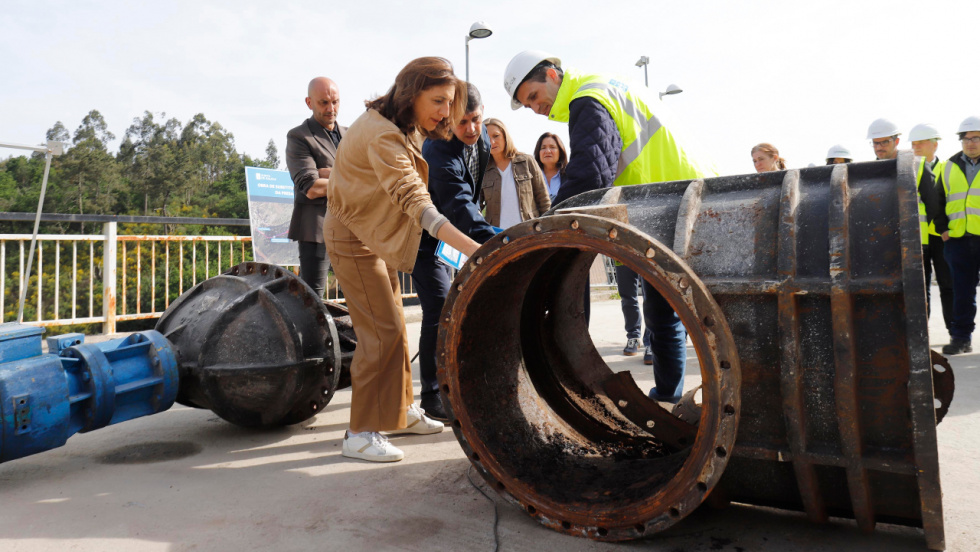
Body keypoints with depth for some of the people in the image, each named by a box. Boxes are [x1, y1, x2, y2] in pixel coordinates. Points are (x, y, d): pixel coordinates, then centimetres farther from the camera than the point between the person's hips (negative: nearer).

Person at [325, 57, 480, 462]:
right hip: (354, 235, -10)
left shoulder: (399, 127, 3)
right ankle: (361, 433, -5)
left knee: (393, 324, 14)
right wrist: (470, 247, -48)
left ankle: (400, 410, 27)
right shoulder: (382, 135, -29)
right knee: (382, 330, -13)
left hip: (375, 233, 10)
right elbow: (414, 201, -40)